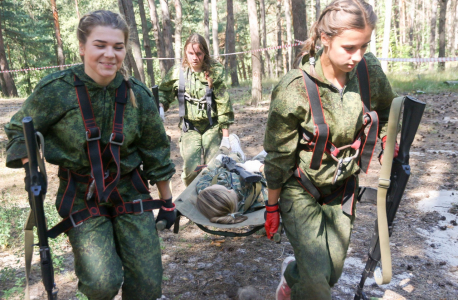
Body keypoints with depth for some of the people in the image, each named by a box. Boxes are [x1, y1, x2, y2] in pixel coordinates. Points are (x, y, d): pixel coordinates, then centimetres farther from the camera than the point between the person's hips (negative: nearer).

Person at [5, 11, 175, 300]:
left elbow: (156, 153, 3)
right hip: (81, 197, -2)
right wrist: (30, 166, -16)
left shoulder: (138, 96, -6)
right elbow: (20, 130, 4)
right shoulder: (55, 90, -13)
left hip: (130, 193, 2)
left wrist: (167, 202, 8)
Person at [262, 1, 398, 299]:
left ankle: (291, 272, 48)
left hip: (342, 190, 5)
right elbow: (278, 157, -14)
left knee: (333, 272, 16)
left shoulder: (370, 72, -11)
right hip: (300, 192, -4)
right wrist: (272, 207, -6)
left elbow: (387, 112, 14)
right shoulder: (294, 90, -24)